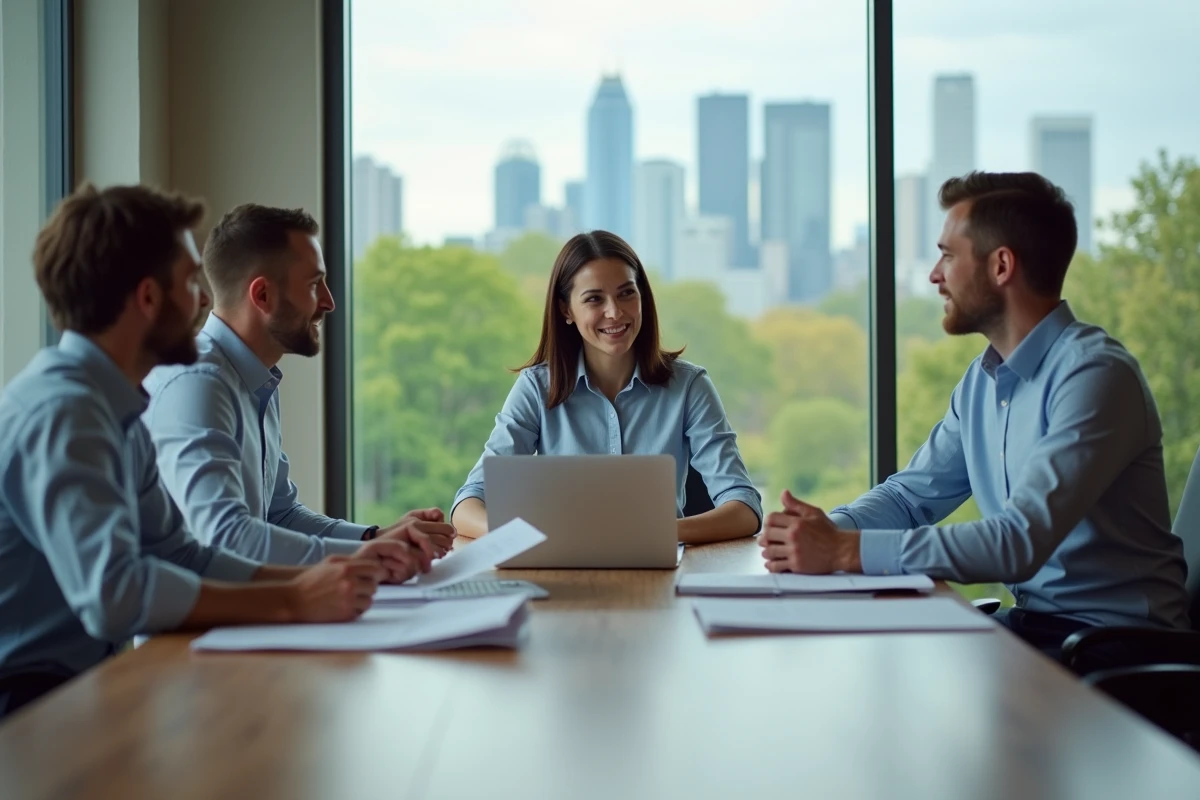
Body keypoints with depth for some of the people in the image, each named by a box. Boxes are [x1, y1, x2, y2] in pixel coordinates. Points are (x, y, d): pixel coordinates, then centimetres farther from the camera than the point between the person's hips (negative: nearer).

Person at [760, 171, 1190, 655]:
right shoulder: (983, 379, 9)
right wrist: (823, 531, -9)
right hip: (1033, 622, 7)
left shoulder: (1095, 375, -19)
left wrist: (845, 550, -28)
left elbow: (1019, 543, -28)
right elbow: (911, 494, 13)